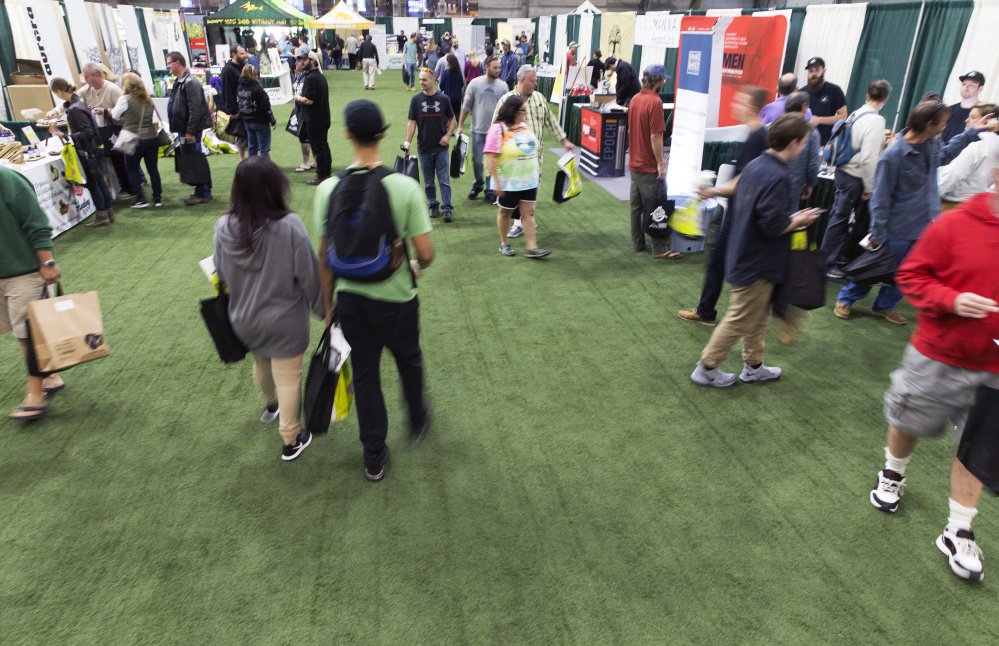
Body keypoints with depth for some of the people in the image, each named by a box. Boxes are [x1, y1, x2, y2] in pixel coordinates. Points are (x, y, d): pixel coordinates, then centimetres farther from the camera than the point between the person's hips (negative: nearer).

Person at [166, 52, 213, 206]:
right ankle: (201, 191, 21)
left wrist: (190, 131, -22)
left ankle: (203, 193, 3)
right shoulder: (179, 82, 14)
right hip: (184, 130, 10)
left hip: (190, 130, -10)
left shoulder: (190, 83, -16)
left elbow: (195, 110, -21)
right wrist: (182, 130, 18)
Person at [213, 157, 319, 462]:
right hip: (284, 321, -4)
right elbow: (309, 276, -18)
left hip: (244, 318, 5)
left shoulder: (223, 227, -13)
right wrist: (324, 309, -3)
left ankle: (270, 406, 58)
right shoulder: (290, 226, -25)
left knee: (261, 364, 30)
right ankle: (291, 440, 26)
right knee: (288, 378, 12)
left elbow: (221, 276, 0)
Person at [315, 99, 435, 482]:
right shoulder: (405, 186, -17)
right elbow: (425, 252, -16)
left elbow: (325, 254, -4)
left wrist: (327, 302, 10)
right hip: (396, 297, -1)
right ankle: (417, 421, 49)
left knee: (365, 374, 16)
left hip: (350, 297, 2)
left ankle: (374, 457, 29)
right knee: (408, 360, 25)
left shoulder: (328, 189, -10)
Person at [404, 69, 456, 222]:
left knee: (444, 180, -2)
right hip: (424, 148, 2)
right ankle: (433, 206, 23)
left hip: (441, 148, -2)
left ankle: (447, 208, 2)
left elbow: (452, 120, 7)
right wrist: (407, 142, -8)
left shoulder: (443, 99, -1)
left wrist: (448, 135, -8)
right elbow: (411, 122, 1)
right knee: (428, 181, 10)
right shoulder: (416, 100, 1)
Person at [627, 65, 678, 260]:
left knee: (637, 205, 14)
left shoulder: (635, 99, 6)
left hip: (634, 162, 8)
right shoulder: (655, 102, -18)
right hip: (650, 166, -8)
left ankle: (637, 242, 22)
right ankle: (659, 249, 2)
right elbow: (655, 137, -20)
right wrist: (661, 163, -15)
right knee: (657, 208, -2)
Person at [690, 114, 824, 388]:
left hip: (746, 256, 9)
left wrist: (790, 216, 10)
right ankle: (706, 368, 16)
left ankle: (753, 366, 36)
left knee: (758, 317, 22)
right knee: (739, 321, 4)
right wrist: (799, 220, -8)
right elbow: (773, 226, -27)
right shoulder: (777, 177, -24)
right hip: (757, 264, -9)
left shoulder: (755, 165, 4)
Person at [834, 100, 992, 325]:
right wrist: (878, 234, -18)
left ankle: (884, 306, 35)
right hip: (898, 230, -7)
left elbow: (944, 154, 27)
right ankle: (845, 299, 27)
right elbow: (880, 199, -20)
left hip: (925, 227, 7)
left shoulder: (931, 144, -1)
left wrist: (971, 132, 22)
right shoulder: (893, 156, -23)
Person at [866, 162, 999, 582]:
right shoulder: (954, 225, -13)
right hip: (936, 357, -2)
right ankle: (893, 474, 49)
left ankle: (959, 534, 23)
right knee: (907, 423, 18)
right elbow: (911, 276, -8)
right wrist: (951, 300, -24)